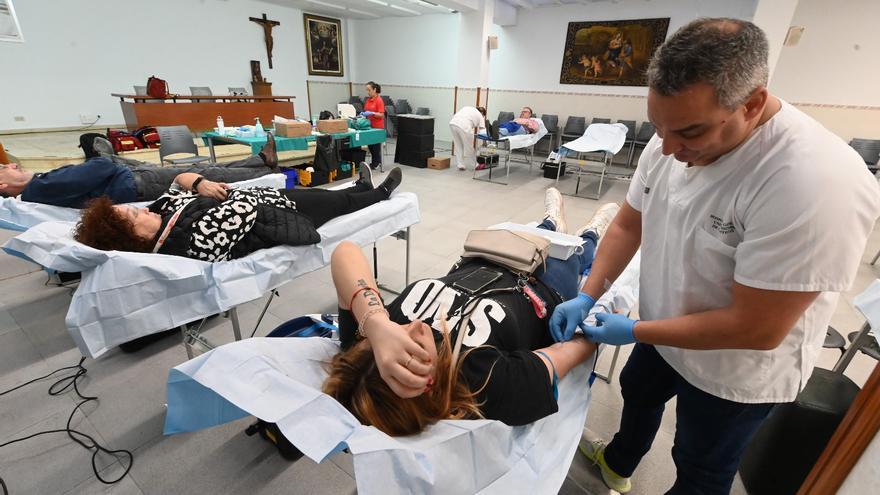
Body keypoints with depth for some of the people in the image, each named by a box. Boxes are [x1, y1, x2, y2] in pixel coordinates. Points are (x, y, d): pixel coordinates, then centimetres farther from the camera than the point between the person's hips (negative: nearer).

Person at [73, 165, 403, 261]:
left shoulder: (161, 213, -10)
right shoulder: (197, 240, -36)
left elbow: (180, 180, 4)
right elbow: (244, 213, -32)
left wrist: (200, 183, -16)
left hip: (256, 199, 8)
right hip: (271, 218, -8)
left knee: (323, 193, 24)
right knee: (335, 202, 13)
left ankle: (363, 188, 53)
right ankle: (380, 193, 42)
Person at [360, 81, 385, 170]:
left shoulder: (379, 100, -12)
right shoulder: (368, 100, 11)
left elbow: (381, 115, -17)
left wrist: (371, 113, -28)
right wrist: (363, 113, 0)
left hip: (377, 127, -8)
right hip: (369, 125, 8)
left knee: (376, 145, 0)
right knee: (370, 145, 12)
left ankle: (376, 163, 11)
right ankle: (373, 161, 24)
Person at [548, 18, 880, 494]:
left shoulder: (815, 182, -35)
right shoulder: (671, 142, -14)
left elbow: (756, 329, -31)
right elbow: (628, 224, -3)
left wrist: (634, 332, -23)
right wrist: (587, 296, -13)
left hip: (734, 371, -6)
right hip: (664, 332, 7)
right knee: (638, 394, 32)